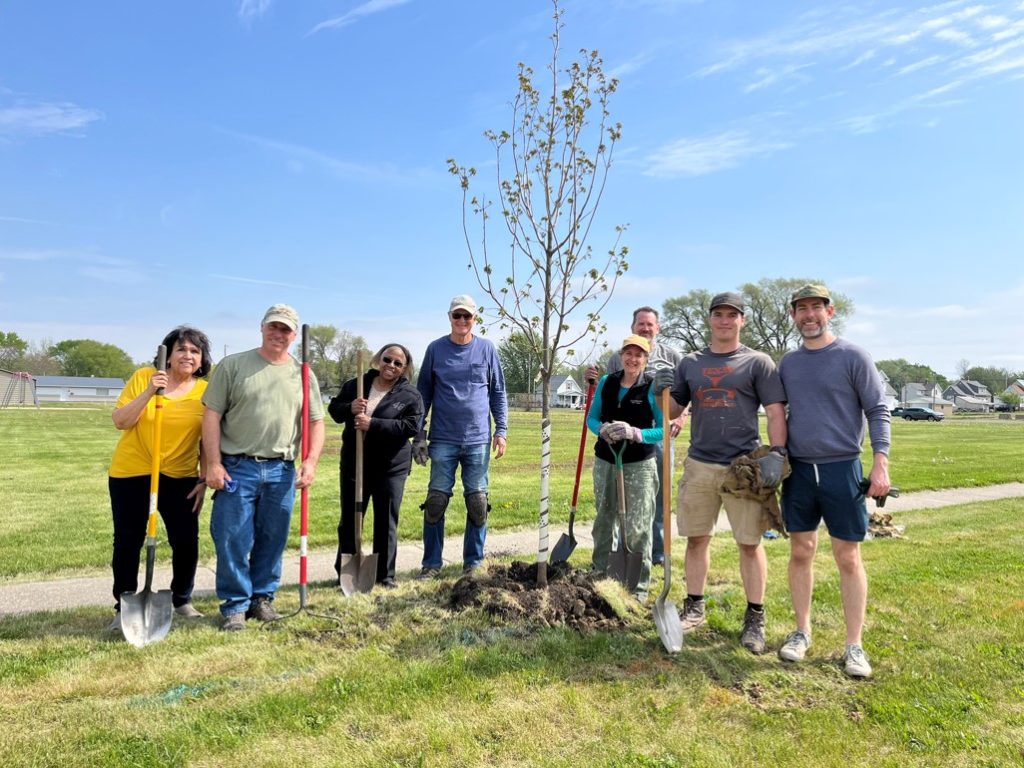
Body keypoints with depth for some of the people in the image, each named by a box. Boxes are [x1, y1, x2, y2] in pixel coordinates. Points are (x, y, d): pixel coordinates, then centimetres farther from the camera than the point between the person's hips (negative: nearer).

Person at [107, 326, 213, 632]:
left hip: (180, 477, 1)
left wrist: (204, 481, 1)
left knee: (187, 541, 3)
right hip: (132, 474, -1)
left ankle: (182, 600, 24)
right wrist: (149, 392, -22)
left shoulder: (206, 390, -1)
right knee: (127, 542, 6)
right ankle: (124, 607, 23)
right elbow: (119, 421, -9)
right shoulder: (144, 377, -5)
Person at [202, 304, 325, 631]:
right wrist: (214, 463, -8)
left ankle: (262, 598, 27)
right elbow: (212, 415, -1)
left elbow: (316, 423, 9)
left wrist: (310, 461, -5)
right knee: (232, 540, 2)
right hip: (237, 468, -2)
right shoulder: (233, 365, 1)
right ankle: (235, 605, 16)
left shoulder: (303, 375, 9)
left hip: (282, 472, 3)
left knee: (272, 541, 11)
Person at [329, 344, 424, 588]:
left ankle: (385, 574, 18)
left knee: (386, 522, 5)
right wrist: (349, 408, -14)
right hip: (353, 464, 2)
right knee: (349, 520, 11)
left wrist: (373, 424, -23)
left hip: (391, 467, -2)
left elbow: (412, 426, -16)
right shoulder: (355, 384, 4)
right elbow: (334, 409, 10)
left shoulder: (410, 395, -4)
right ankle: (344, 572, 24)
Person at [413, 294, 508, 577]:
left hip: (478, 440, 1)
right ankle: (432, 563, 15)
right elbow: (424, 393, 7)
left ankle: (473, 562, 19)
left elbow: (498, 393, 8)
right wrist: (419, 434, 3)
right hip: (443, 440, 0)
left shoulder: (486, 349, 5)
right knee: (436, 500, 2)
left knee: (478, 502, 6)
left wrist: (501, 430, 1)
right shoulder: (436, 349, 4)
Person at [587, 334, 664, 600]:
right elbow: (591, 418, 8)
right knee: (603, 521, 16)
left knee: (637, 527, -2)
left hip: (639, 465, -4)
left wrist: (635, 433, -26)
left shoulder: (653, 388, -8)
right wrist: (602, 429, -15)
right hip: (605, 461, 5)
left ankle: (639, 586, 12)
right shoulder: (606, 383, 4)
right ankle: (600, 573, 33)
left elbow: (664, 430, -10)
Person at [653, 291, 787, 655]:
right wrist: (662, 391, -7)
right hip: (699, 465, 4)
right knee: (697, 539, 10)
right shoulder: (690, 363, 11)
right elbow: (674, 410, 13)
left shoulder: (758, 362, 1)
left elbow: (775, 412, -3)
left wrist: (776, 453, -15)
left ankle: (755, 618, 17)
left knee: (750, 542, 3)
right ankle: (694, 608, 24)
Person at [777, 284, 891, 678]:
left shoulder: (852, 356, -3)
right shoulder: (788, 363, 9)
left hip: (842, 469, -4)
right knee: (800, 553, 9)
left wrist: (880, 462, -13)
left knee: (848, 558, 3)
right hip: (798, 469, 4)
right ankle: (802, 632, 23)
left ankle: (854, 645, 15)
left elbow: (878, 410, -5)